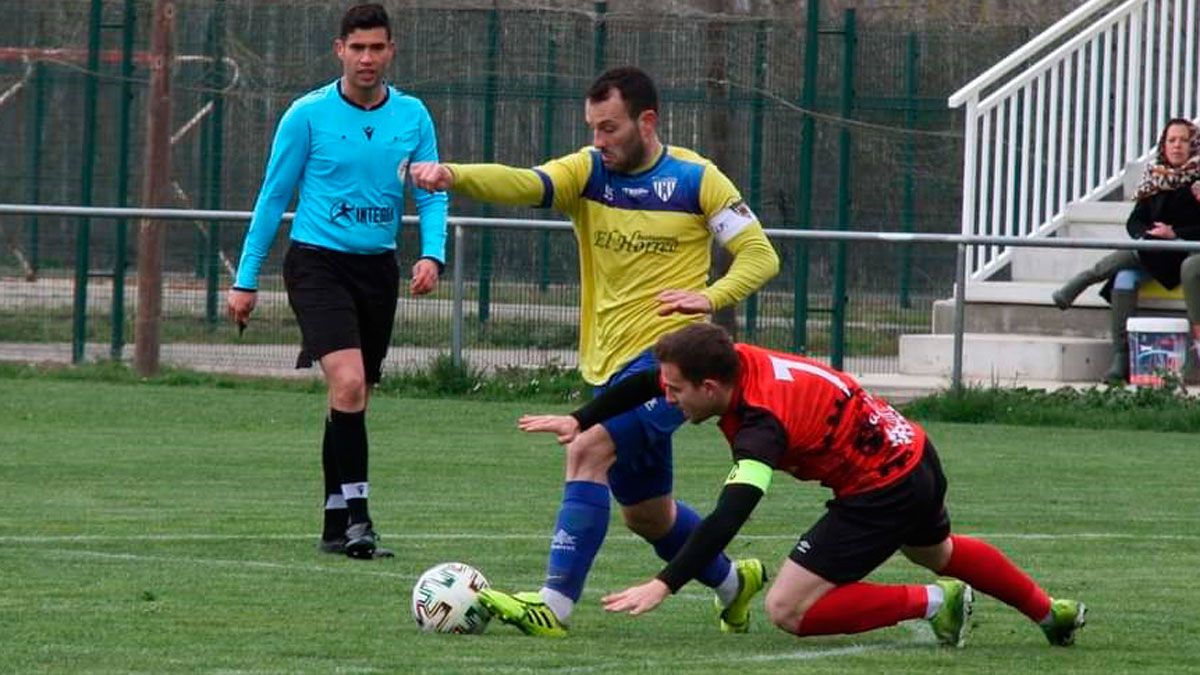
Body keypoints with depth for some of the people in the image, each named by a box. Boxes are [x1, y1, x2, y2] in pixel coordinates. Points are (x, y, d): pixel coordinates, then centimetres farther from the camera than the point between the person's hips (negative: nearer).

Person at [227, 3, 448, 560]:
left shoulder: (413, 117, 4)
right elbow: (273, 196, 1)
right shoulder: (308, 115, -5)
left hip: (378, 267, 4)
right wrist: (246, 279, 1)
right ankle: (355, 514, -21)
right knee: (349, 383, -22)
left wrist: (432, 254, -14)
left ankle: (336, 526, 19)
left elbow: (432, 196, 6)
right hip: (318, 261, -4)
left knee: (352, 400, 10)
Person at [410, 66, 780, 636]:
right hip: (609, 364, 6)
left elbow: (760, 255, 0)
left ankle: (555, 605, -29)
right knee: (646, 513, 17)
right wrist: (451, 176, -37)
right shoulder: (588, 171, 2)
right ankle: (732, 582, 44)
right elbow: (521, 183, -17)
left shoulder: (695, 179, -5)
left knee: (589, 450, -26)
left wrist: (710, 296, -19)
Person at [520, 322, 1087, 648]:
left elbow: (727, 519, -42)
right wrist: (578, 422, 6)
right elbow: (642, 381, 9)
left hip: (881, 491, -9)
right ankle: (1052, 613, 56)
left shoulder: (761, 421, -32)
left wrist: (663, 585, -47)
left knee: (788, 610, -11)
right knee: (939, 553, 38)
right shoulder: (737, 362, -8)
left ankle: (935, 603, -2)